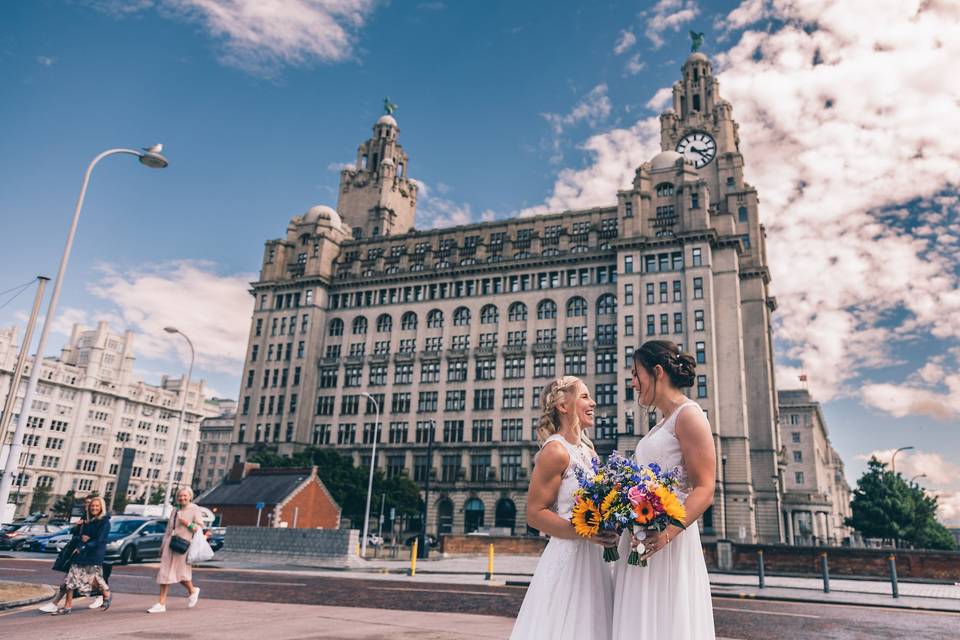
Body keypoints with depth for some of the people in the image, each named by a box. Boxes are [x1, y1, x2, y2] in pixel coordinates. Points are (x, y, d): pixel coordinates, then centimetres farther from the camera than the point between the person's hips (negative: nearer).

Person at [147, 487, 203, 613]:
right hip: (170, 544, 5)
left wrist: (188, 524, -17)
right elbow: (168, 529, 19)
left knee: (181, 572, 0)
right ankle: (161, 604, 5)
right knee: (164, 573, 1)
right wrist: (163, 545, 17)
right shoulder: (175, 511, 16)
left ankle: (192, 591, 28)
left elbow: (200, 527, -3)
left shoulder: (194, 510, -1)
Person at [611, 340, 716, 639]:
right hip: (640, 540, 8)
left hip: (668, 543, -8)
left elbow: (704, 491, -17)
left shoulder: (688, 415, -8)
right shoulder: (662, 424, 19)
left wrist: (666, 533, -28)